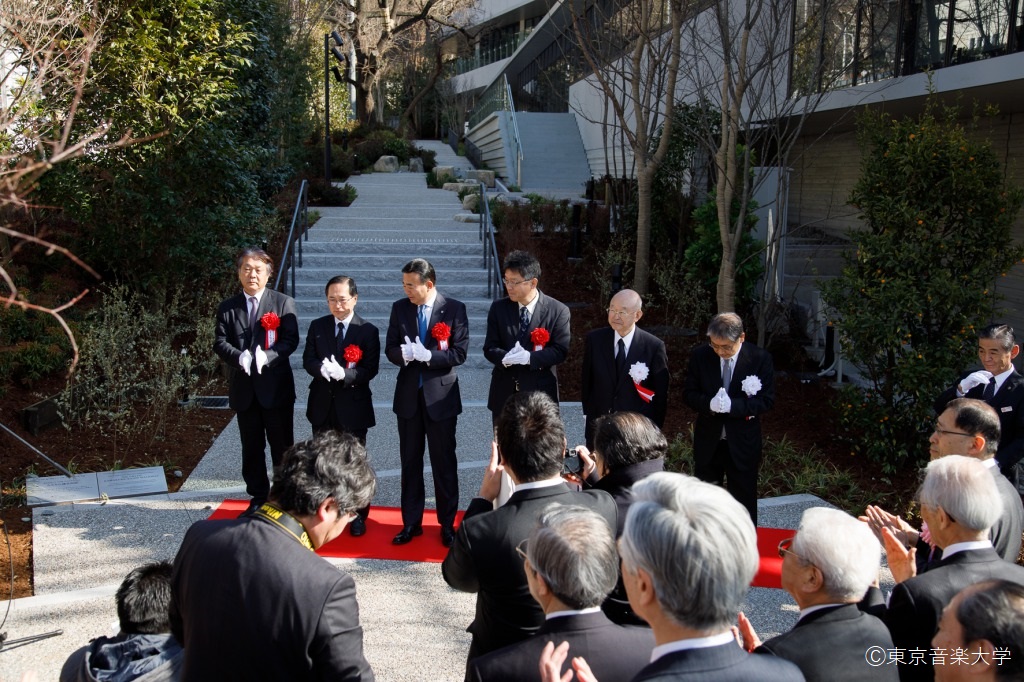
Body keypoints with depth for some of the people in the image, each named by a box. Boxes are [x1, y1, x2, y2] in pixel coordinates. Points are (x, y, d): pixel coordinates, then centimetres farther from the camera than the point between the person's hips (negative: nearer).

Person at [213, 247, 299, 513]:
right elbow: (220, 342, 0)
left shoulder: (283, 303, -1)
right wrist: (239, 357, -21)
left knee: (282, 446, 6)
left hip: (276, 386, -3)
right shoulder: (227, 307, 7)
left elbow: (291, 340, -9)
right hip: (243, 388, 3)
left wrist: (267, 356, -26)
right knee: (252, 447, 12)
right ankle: (258, 497, 25)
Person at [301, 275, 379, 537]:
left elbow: (371, 369, -12)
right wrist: (321, 368, -22)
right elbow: (308, 360, 1)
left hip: (353, 406, -3)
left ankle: (358, 515, 21)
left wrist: (344, 374, -29)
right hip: (322, 405, 3)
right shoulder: (317, 326, 4)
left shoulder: (368, 331, -6)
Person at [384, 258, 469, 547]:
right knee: (410, 461, 11)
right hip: (408, 395, 3)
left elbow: (459, 353, -11)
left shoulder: (454, 309, -8)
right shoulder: (399, 308, 3)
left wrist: (428, 355, -24)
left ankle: (447, 524, 19)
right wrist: (404, 354, -18)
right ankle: (411, 523, 23)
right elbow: (390, 348, 4)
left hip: (441, 395, -3)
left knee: (444, 462, 5)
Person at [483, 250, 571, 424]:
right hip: (504, 393, 3)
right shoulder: (498, 308, 3)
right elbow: (489, 348, 2)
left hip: (540, 393, -3)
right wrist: (505, 358, -21)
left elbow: (560, 351, -8)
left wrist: (529, 357, -24)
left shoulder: (558, 311, -6)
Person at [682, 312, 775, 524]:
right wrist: (709, 403, -23)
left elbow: (767, 400, -11)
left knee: (744, 500, 9)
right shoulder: (700, 356, -7)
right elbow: (688, 393, -1)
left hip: (743, 443, -2)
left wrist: (732, 405, -27)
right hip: (707, 441, 2)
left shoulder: (760, 359, -12)